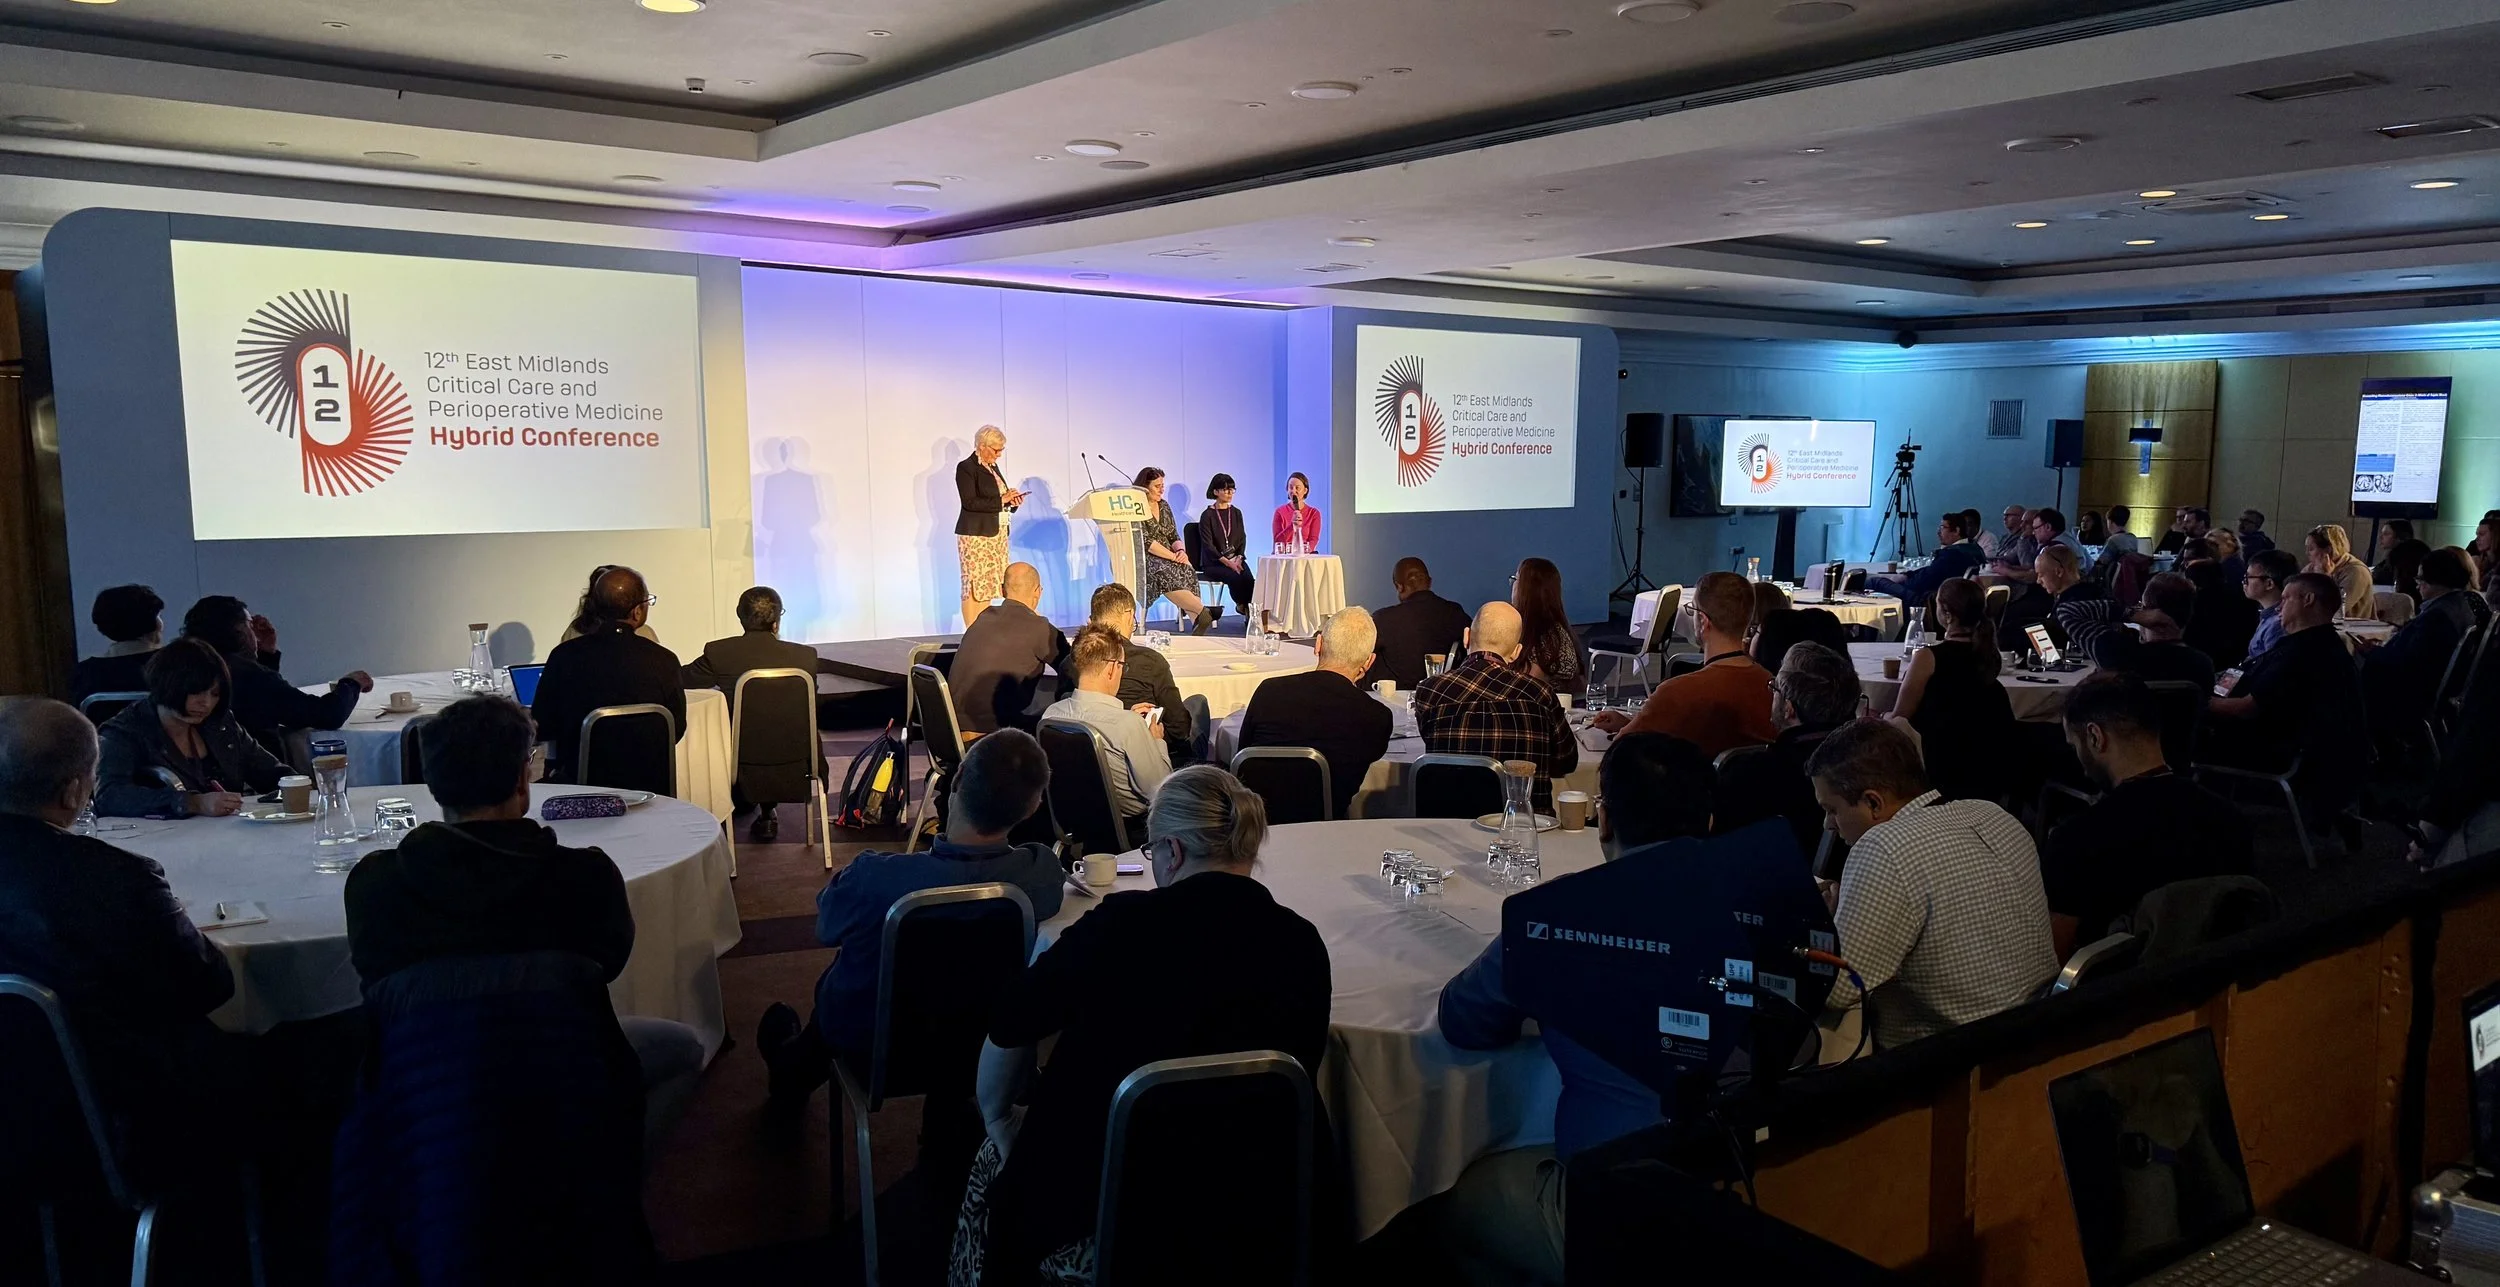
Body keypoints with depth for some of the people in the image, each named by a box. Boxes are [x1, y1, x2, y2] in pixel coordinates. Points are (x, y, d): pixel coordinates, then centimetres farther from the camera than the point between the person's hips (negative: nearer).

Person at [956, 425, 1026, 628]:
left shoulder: (992, 467, 16)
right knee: (974, 586, -7)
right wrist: (1001, 500, -17)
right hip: (976, 534, -8)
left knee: (987, 586, 5)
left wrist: (1012, 500, 4)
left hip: (997, 533, 8)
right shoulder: (966, 467, -8)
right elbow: (970, 502, -17)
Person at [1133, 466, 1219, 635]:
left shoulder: (1164, 506, 15)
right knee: (1166, 572, -37)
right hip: (1142, 559, -7)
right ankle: (1202, 612, -36)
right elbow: (1145, 541, -17)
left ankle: (1196, 619, -40)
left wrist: (1180, 551, -9)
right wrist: (1173, 556, -21)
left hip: (1167, 559, 7)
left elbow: (1174, 536, 14)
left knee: (1186, 571, -26)